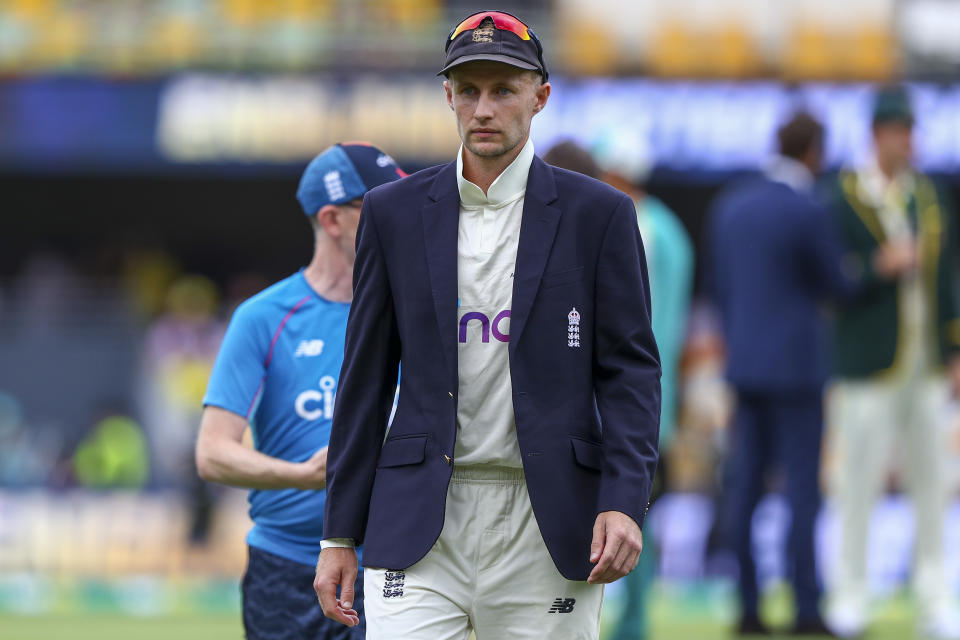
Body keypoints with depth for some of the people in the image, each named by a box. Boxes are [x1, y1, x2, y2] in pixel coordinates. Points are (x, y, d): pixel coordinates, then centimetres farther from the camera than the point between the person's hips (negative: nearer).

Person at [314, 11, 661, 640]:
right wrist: (340, 535, 7)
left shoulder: (598, 214, 4)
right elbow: (367, 376, 11)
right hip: (420, 525, 1)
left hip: (549, 528, -1)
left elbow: (631, 370, 2)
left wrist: (624, 502, -12)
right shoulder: (394, 211, 9)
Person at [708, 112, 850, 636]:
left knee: (745, 486, 6)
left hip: (747, 365, 7)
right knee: (802, 489, -3)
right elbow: (838, 286, -6)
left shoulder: (729, 206, 7)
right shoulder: (808, 214, -16)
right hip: (797, 366, -7)